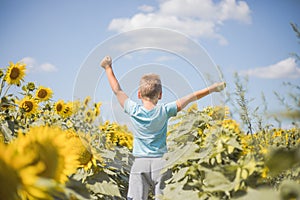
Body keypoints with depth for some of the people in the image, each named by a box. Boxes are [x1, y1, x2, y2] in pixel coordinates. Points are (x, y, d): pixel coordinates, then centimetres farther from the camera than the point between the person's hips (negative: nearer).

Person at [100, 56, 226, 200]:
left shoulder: (134, 111, -3)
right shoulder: (164, 111, -5)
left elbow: (117, 90, 8)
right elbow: (189, 98, 1)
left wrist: (108, 68, 19)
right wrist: (211, 89, 10)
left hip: (139, 162, 0)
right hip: (160, 162, 0)